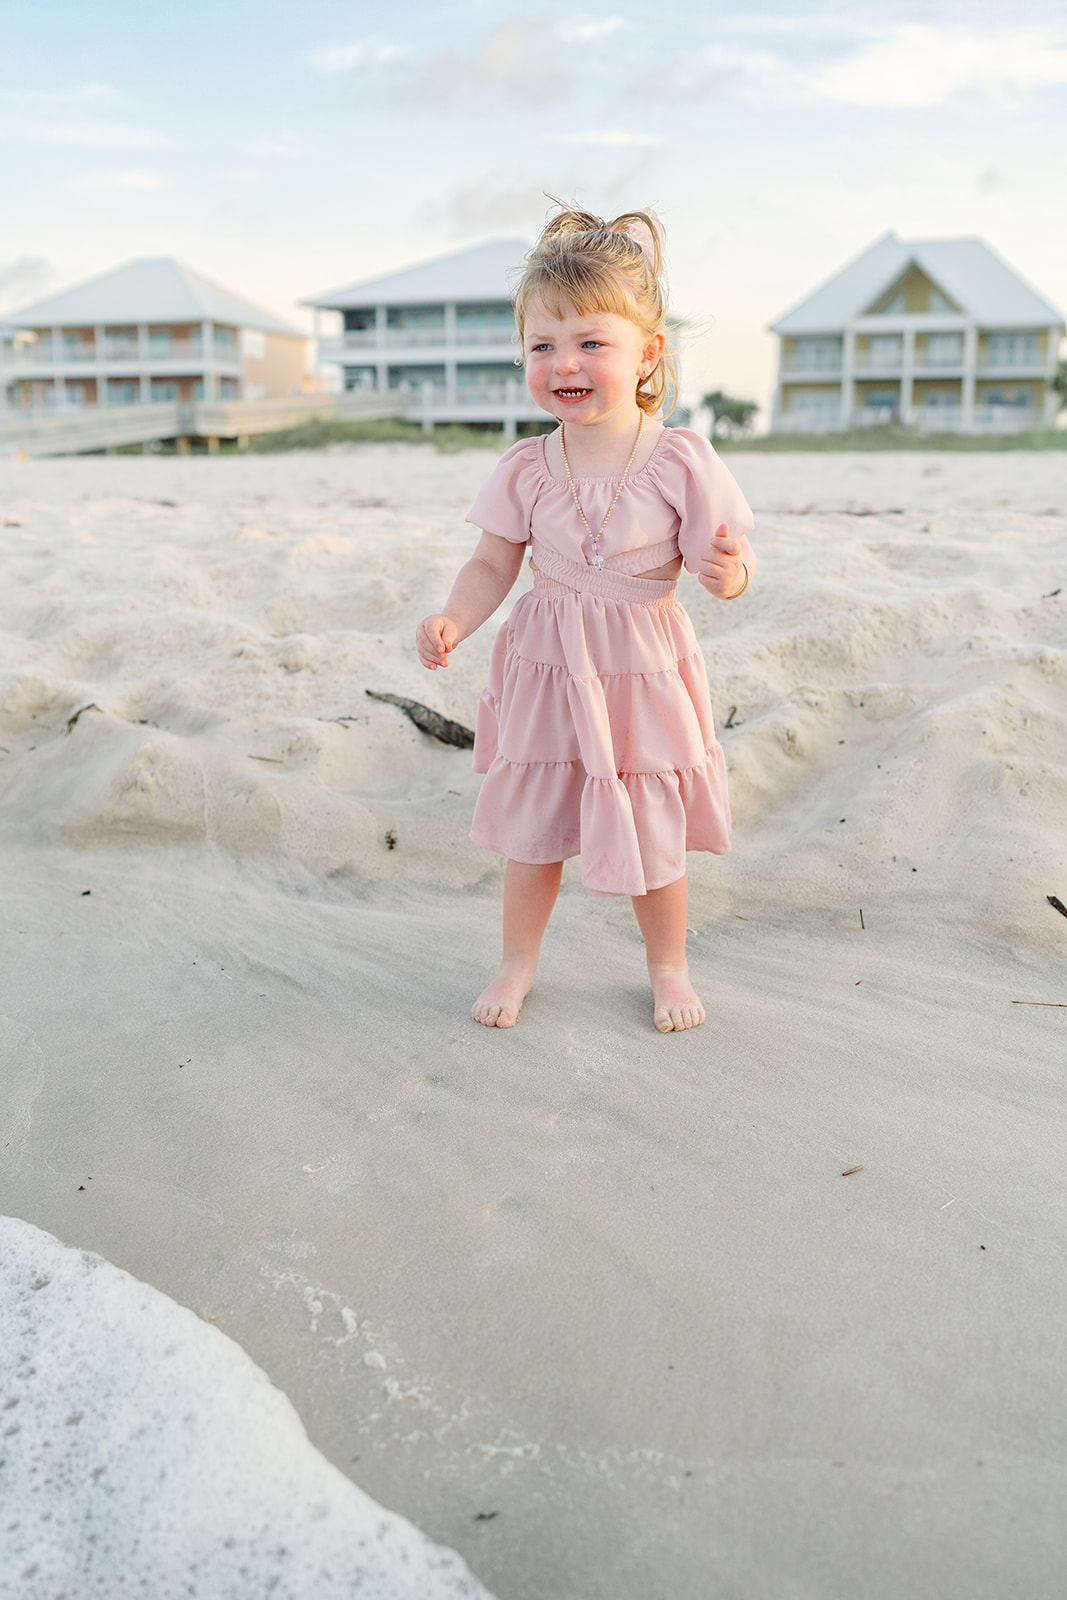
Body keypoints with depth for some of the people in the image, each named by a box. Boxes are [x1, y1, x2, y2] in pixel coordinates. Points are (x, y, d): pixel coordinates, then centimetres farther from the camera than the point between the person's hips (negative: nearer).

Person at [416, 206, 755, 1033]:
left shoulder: (680, 460, -13)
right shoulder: (527, 468, -5)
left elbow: (728, 560, -8)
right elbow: (493, 565, 1)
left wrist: (728, 570, -31)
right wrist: (453, 621, -16)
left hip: (643, 675, -2)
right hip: (546, 669, 2)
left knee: (655, 838, 11)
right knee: (532, 828, 14)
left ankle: (669, 967, 36)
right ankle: (519, 962, 36)